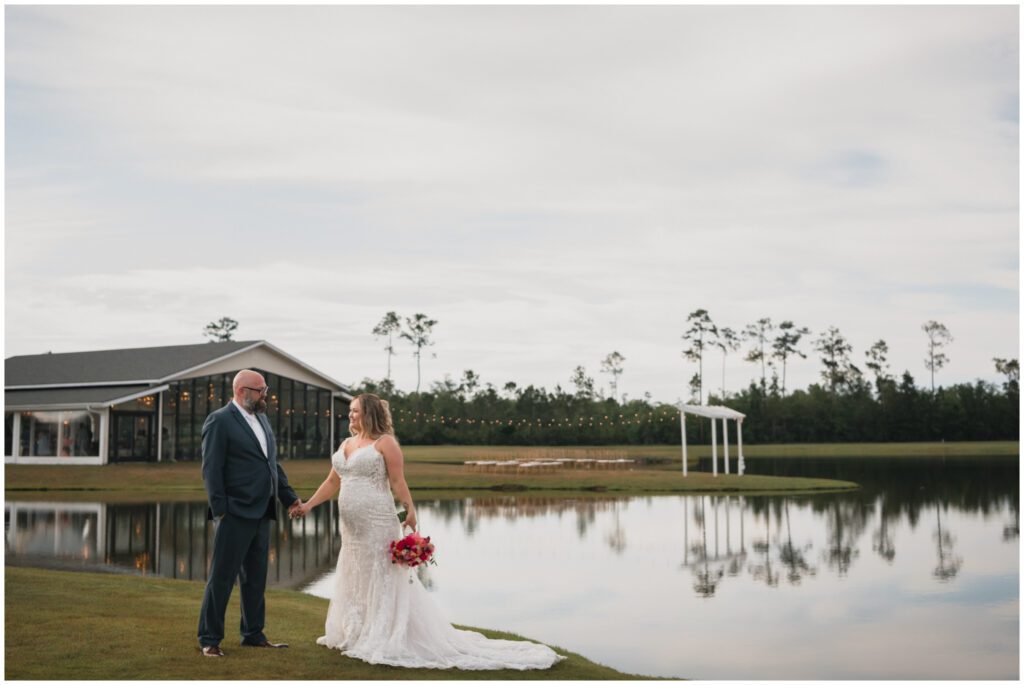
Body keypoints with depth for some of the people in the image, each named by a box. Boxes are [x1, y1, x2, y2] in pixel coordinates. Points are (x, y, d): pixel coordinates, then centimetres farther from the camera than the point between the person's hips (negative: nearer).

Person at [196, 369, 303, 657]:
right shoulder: (219, 421, -9)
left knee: (255, 578, 14)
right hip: (236, 514, -7)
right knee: (222, 577, -1)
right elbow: (211, 470, -12)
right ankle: (209, 639, 8)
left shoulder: (261, 419, 15)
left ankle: (253, 634, 24)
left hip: (261, 514, 8)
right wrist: (220, 511, -16)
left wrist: (289, 497, 12)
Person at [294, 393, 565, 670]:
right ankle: (356, 635, 28)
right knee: (355, 580, 16)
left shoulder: (385, 442, -8)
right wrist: (308, 505, 15)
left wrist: (410, 510, -23)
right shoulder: (346, 445, 13)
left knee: (381, 581, -2)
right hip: (352, 528, 8)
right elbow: (331, 482, 18)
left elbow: (398, 482, -14)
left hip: (377, 525, -8)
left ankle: (385, 641, 5)